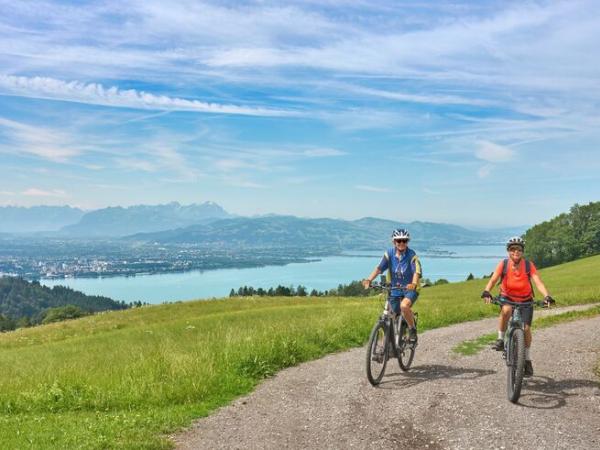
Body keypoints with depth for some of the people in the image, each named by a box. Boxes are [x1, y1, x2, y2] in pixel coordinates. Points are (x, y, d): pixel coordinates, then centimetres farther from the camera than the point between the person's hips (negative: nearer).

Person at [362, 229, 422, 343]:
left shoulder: (411, 255, -13)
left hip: (410, 289, -3)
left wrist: (413, 284, -45)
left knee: (404, 306, -32)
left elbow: (417, 271, -25)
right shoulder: (389, 253, -5)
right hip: (394, 289, 3)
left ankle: (412, 329, -8)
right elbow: (380, 267, -15)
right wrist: (369, 280, -31)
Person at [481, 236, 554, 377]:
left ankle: (527, 359, 12)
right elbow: (493, 280, -26)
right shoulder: (503, 264, -16)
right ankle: (501, 339, -15)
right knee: (506, 310, -35)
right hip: (507, 298, 0)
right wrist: (486, 292, -45)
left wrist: (547, 296, -44)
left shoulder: (529, 265, -17)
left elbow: (538, 282, -27)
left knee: (526, 328, -11)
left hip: (525, 300, 1)